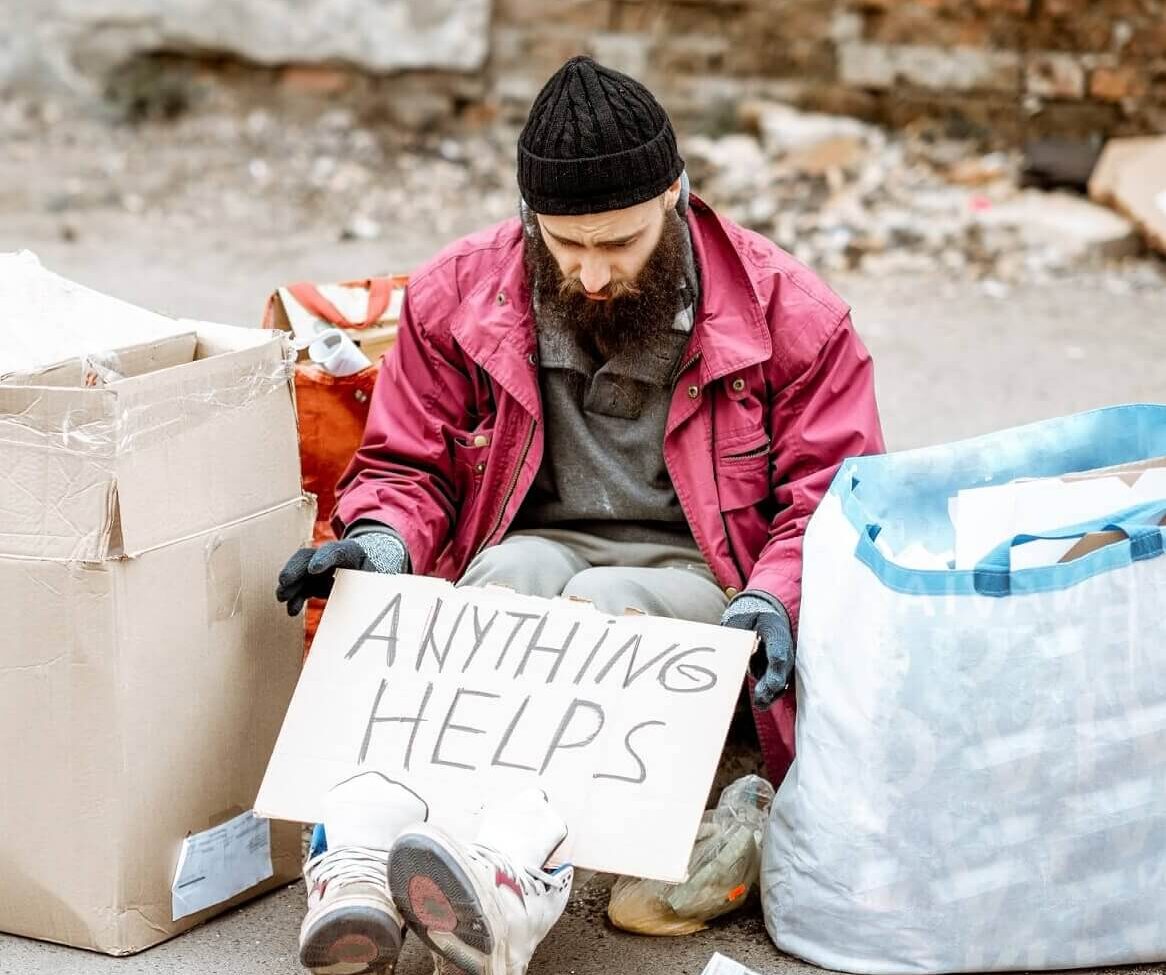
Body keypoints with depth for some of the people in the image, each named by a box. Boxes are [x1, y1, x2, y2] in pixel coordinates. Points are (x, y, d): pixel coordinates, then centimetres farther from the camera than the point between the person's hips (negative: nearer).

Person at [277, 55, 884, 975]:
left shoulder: (789, 314, -4)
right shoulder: (459, 294, 2)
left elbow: (835, 499, -2)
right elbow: (408, 462, 11)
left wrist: (774, 598, -22)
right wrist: (382, 538, -12)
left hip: (695, 579, -1)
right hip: (534, 549, 2)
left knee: (604, 602, -34)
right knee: (517, 567, -33)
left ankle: (512, 885, -59)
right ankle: (362, 861, -54)